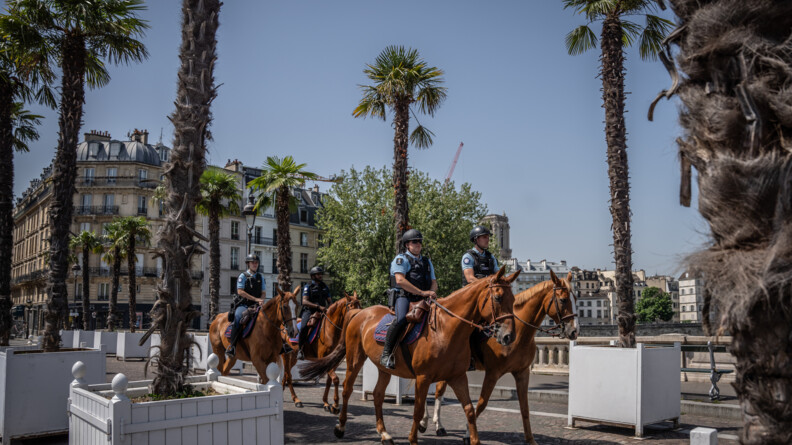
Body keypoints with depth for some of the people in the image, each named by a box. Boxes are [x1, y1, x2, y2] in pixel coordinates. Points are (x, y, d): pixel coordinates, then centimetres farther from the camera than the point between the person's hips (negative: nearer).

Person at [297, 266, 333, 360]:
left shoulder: (325, 287, 16)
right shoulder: (308, 287, -1)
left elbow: (330, 301, 19)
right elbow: (304, 302, -13)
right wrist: (318, 306, -22)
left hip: (321, 312, 5)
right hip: (309, 311, -5)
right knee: (304, 327, -30)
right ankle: (300, 350, -19)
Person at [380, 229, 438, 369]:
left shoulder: (427, 261, 25)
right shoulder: (401, 259, 2)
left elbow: (433, 282, 23)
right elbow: (400, 280, -13)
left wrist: (431, 293, -3)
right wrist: (422, 292, -17)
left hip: (422, 300, 7)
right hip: (404, 297, -7)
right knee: (401, 319, -34)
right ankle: (386, 354, -24)